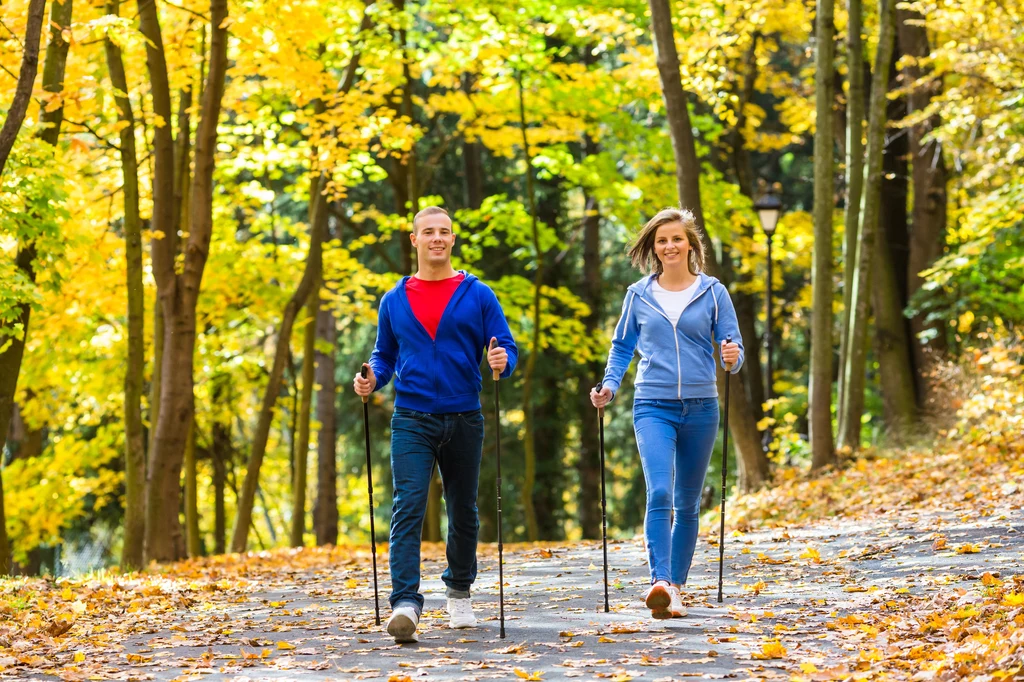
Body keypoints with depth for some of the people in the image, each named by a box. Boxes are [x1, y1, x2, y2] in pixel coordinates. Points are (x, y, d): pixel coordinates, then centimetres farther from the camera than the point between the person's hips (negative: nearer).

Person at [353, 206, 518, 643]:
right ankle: (405, 603, -22)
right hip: (412, 421, 0)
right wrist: (372, 378, -4)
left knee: (463, 511, 11)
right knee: (407, 508, -15)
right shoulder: (394, 301, 8)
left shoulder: (478, 295, 3)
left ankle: (459, 593, 31)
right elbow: (385, 355, 17)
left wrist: (502, 361, -22)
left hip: (463, 421, 0)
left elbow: (506, 347, 1)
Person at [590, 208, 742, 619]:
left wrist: (733, 357, -21)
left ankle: (676, 587, 18)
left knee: (687, 504, 8)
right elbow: (622, 347, 15)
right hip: (653, 406, -1)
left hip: (700, 408, 1)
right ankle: (660, 583, -31)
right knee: (660, 493, -20)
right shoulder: (638, 296, 6)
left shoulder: (713, 292, 4)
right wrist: (609, 386, 0)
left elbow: (732, 346, 2)